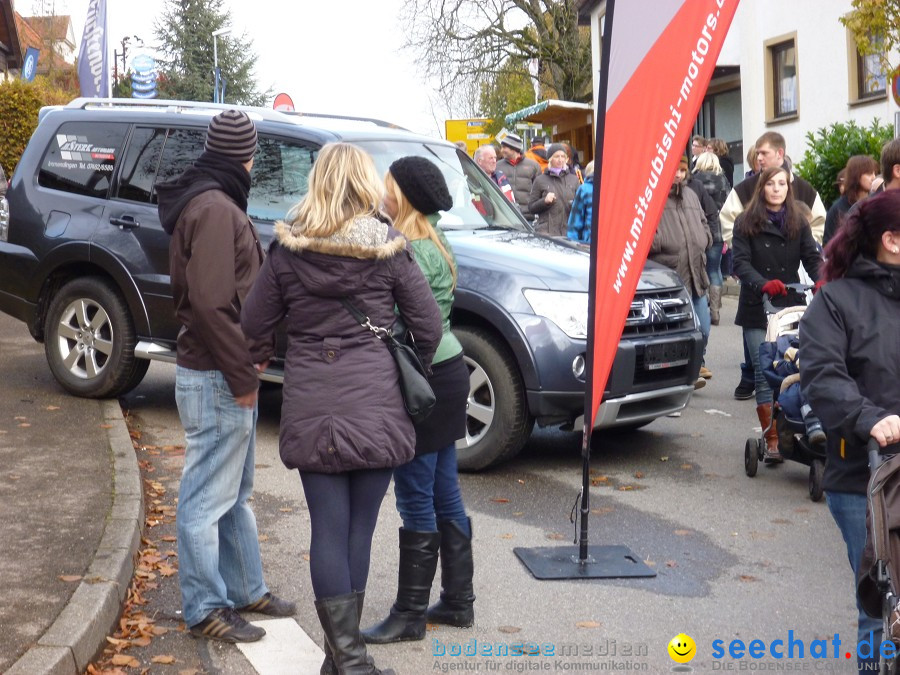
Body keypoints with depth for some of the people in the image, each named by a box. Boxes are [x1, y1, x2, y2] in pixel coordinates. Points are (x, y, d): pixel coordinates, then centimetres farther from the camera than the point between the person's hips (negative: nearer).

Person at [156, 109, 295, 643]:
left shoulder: (213, 203, 14)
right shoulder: (215, 210, -18)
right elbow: (211, 303, -25)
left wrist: (250, 359, 8)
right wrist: (241, 376, -19)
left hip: (230, 374, 11)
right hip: (219, 379, -11)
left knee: (237, 495, 20)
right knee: (208, 502, 1)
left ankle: (246, 590, 33)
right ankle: (206, 612, 12)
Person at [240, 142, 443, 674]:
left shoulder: (287, 248, 1)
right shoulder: (388, 246, -3)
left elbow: (254, 325, 6)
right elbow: (429, 325, -2)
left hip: (311, 408, 1)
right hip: (376, 407, -1)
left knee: (329, 528, 6)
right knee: (360, 528, 8)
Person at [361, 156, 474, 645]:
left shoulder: (415, 252, -17)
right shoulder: (432, 243, 13)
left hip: (425, 378, -10)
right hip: (444, 371, 10)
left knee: (416, 499, -1)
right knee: (444, 494, 15)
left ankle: (409, 614, 9)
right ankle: (458, 601, 26)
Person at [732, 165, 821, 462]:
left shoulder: (799, 223, 11)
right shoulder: (746, 223, 3)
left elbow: (812, 258, 4)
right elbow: (740, 262, -7)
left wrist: (821, 281, -17)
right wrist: (764, 284, -24)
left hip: (791, 307, 2)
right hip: (756, 308, -2)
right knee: (764, 374, -5)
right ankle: (772, 440, -2)